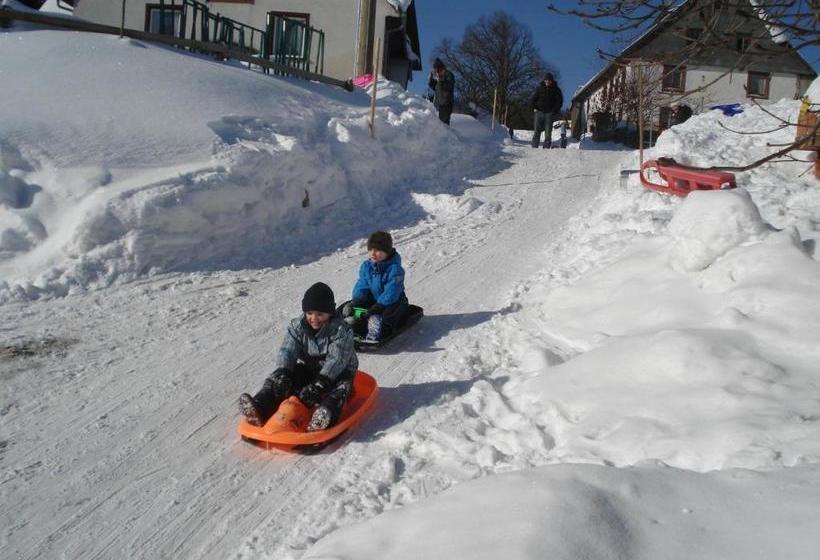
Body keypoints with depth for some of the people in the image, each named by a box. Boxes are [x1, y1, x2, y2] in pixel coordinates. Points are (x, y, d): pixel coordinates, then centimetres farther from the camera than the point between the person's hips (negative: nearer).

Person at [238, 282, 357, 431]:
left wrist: (320, 383, -39)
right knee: (279, 379, -18)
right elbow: (287, 351, -14)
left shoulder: (341, 330, -18)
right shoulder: (297, 326, -4)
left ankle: (325, 416, -66)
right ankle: (259, 409, -40)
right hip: (308, 369, 5)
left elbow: (337, 360, -27)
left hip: (336, 373, -4)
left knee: (342, 386, -37)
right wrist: (282, 371, -34)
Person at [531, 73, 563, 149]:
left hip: (549, 113, -1)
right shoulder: (540, 88, 11)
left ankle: (546, 147, -2)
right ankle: (534, 147, -2)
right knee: (536, 131, -3)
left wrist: (554, 111, -6)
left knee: (548, 132, -4)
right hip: (539, 112, 1)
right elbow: (534, 99, 17)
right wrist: (534, 108, 2)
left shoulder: (556, 90, 5)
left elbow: (559, 102, 4)